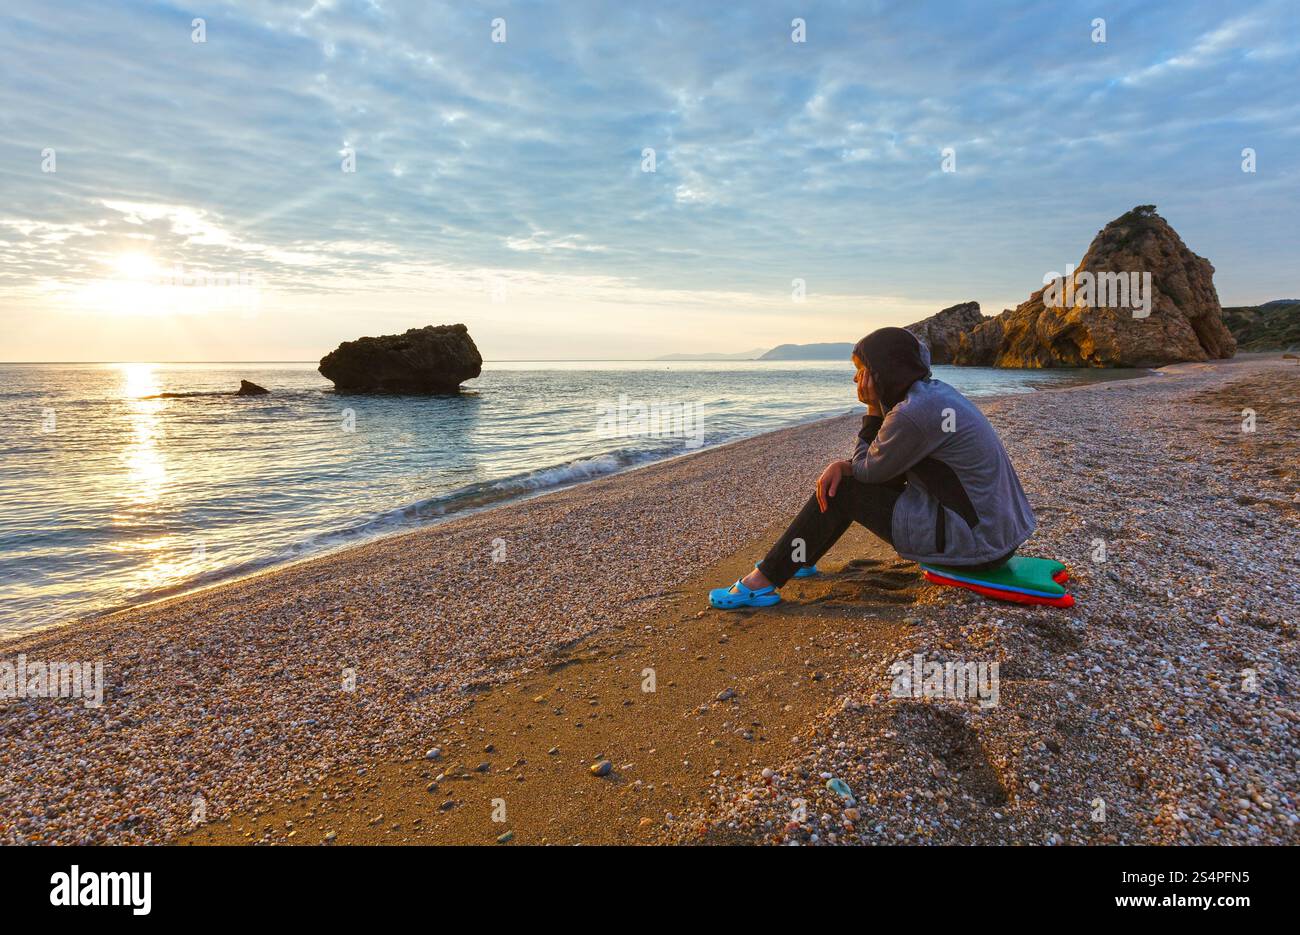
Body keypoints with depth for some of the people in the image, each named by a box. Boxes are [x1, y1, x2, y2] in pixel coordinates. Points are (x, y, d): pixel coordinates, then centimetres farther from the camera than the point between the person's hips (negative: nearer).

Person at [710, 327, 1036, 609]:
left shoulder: (912, 413, -23)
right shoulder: (933, 391, 8)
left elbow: (868, 470, -8)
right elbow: (877, 462, 13)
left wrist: (873, 409, -3)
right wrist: (842, 465, -4)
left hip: (976, 543, -10)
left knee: (844, 490, -5)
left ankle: (764, 580, 3)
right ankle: (799, 558, 26)